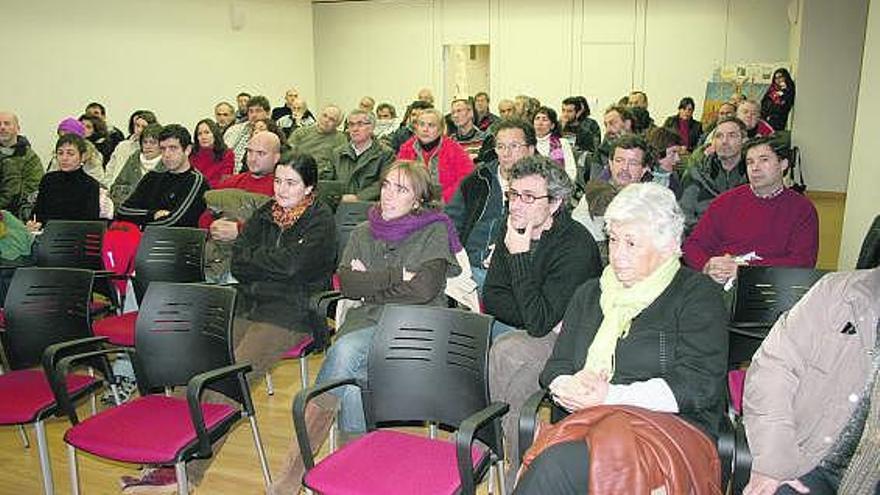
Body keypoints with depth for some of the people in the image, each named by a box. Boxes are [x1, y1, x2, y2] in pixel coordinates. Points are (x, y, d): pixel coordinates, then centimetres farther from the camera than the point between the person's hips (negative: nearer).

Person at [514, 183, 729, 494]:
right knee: (553, 466, -34)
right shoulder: (589, 294, 23)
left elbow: (699, 385, -7)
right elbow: (555, 368, 17)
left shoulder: (698, 295, 6)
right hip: (586, 425, 4)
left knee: (555, 466, -33)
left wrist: (611, 396, -13)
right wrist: (568, 385, -8)